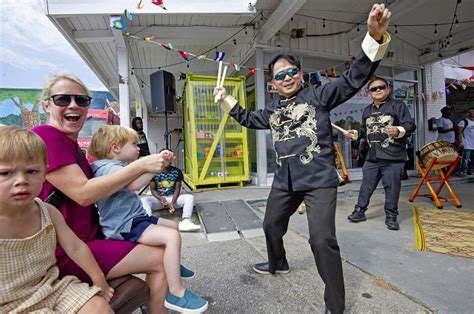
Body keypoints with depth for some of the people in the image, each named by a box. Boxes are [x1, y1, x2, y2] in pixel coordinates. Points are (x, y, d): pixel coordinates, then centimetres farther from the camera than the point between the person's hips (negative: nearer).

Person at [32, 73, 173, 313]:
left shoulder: (72, 144, 13)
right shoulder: (45, 136, -17)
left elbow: (97, 187, 9)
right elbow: (83, 193, -25)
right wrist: (140, 165, -25)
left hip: (90, 235, 9)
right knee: (160, 258, -9)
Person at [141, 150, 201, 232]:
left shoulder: (177, 172, -4)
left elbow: (177, 189, -5)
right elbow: (153, 189, -4)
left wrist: (172, 202, -22)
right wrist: (161, 199, -25)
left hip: (173, 197, 1)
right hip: (158, 198, -1)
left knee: (190, 197, -26)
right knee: (144, 200, -31)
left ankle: (185, 221, -49)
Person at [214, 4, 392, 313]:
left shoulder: (318, 96, -3)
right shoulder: (271, 110, 13)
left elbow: (354, 78, -12)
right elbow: (247, 118, 29)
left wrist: (375, 37, -26)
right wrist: (226, 98, 29)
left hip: (319, 179, -6)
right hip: (285, 180, 7)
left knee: (322, 239, -15)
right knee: (271, 224, 21)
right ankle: (278, 264, 53)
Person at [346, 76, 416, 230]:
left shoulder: (398, 105, 0)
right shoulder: (367, 110, 17)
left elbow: (410, 125, -8)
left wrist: (399, 131, -26)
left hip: (393, 157, -5)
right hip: (372, 156, 5)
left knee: (392, 187, 2)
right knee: (366, 185, 11)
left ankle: (391, 216, 18)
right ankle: (359, 211, 23)